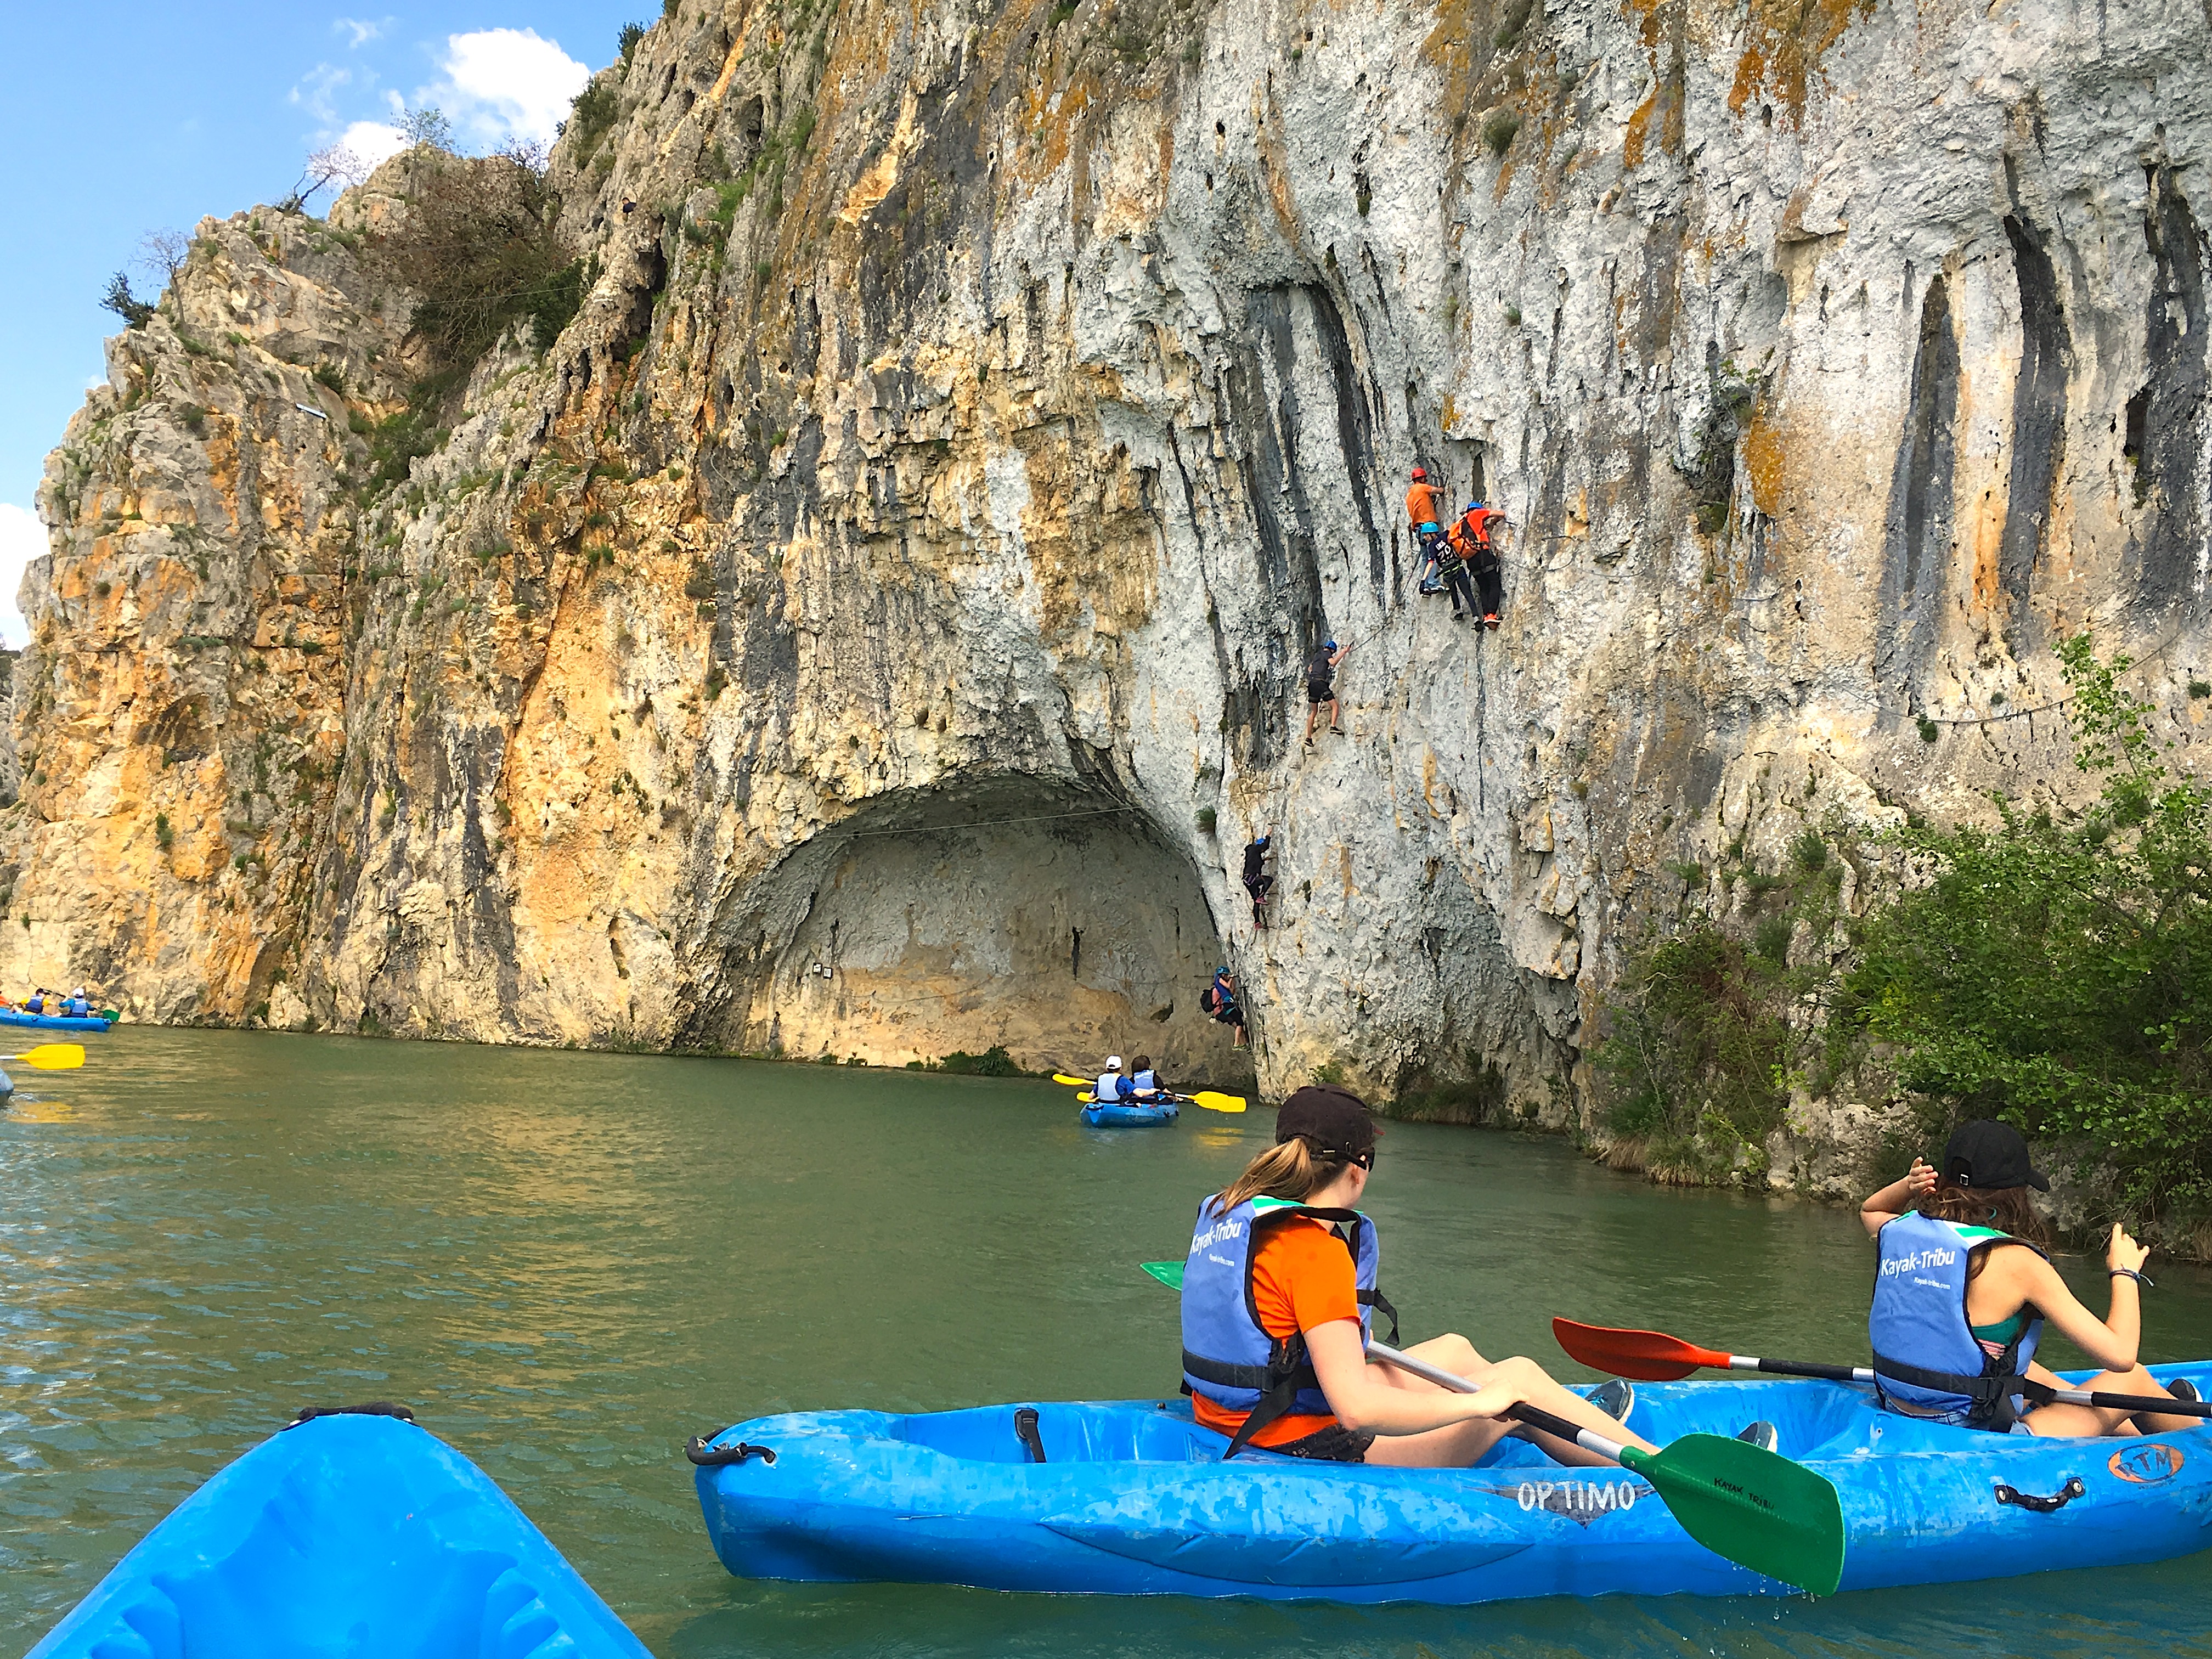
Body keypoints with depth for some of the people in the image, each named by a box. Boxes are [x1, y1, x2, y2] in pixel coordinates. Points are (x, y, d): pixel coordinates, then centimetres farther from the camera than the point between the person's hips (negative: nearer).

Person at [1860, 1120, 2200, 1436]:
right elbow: (2120, 1355, -14)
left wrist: (1908, 1186, 6)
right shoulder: (2014, 1261, -18)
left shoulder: (1896, 1232, -1)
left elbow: (1868, 1209, 28)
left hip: (1901, 1426, 7)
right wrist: (2125, 1270, 2)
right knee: (2134, 1378, 15)